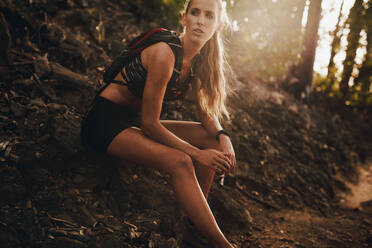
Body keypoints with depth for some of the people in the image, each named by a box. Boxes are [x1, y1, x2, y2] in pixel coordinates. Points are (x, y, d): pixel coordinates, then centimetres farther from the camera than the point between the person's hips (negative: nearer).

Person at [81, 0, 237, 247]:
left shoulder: (199, 61, 1)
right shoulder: (165, 53, -25)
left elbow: (206, 111, 8)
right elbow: (149, 122, -24)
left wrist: (223, 137, -13)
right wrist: (197, 153, -20)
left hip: (134, 120, 9)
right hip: (106, 120, -8)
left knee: (212, 140, -2)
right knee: (179, 162, -29)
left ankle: (195, 222, 2)